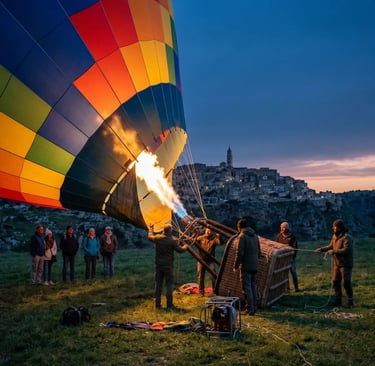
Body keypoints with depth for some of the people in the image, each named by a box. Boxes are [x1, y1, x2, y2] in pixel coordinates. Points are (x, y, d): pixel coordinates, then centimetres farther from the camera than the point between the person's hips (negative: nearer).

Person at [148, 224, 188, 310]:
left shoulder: (157, 238, -3)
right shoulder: (173, 240, -14)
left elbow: (150, 236, 19)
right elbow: (180, 250, -5)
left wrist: (151, 228, 36)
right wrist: (185, 246, 17)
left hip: (158, 265, 4)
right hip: (168, 265, -4)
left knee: (158, 285, 11)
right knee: (169, 285, 3)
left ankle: (158, 304, 15)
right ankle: (169, 305, 3)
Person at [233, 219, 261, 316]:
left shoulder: (242, 237, -12)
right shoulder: (255, 236, 14)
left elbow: (239, 253, -16)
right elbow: (259, 252, 18)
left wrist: (235, 266, -8)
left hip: (246, 266, -8)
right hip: (255, 266, 8)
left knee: (247, 287, -4)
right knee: (253, 286, 15)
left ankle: (249, 309, -5)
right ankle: (254, 307, 20)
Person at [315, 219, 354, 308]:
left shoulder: (346, 237, -17)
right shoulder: (335, 236, 9)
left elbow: (346, 250, -26)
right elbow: (330, 246, 18)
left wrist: (334, 252, -24)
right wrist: (322, 249, 4)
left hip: (345, 264, -8)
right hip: (337, 264, 8)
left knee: (346, 283, -3)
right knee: (335, 282, 9)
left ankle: (350, 301, 8)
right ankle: (338, 300, 18)